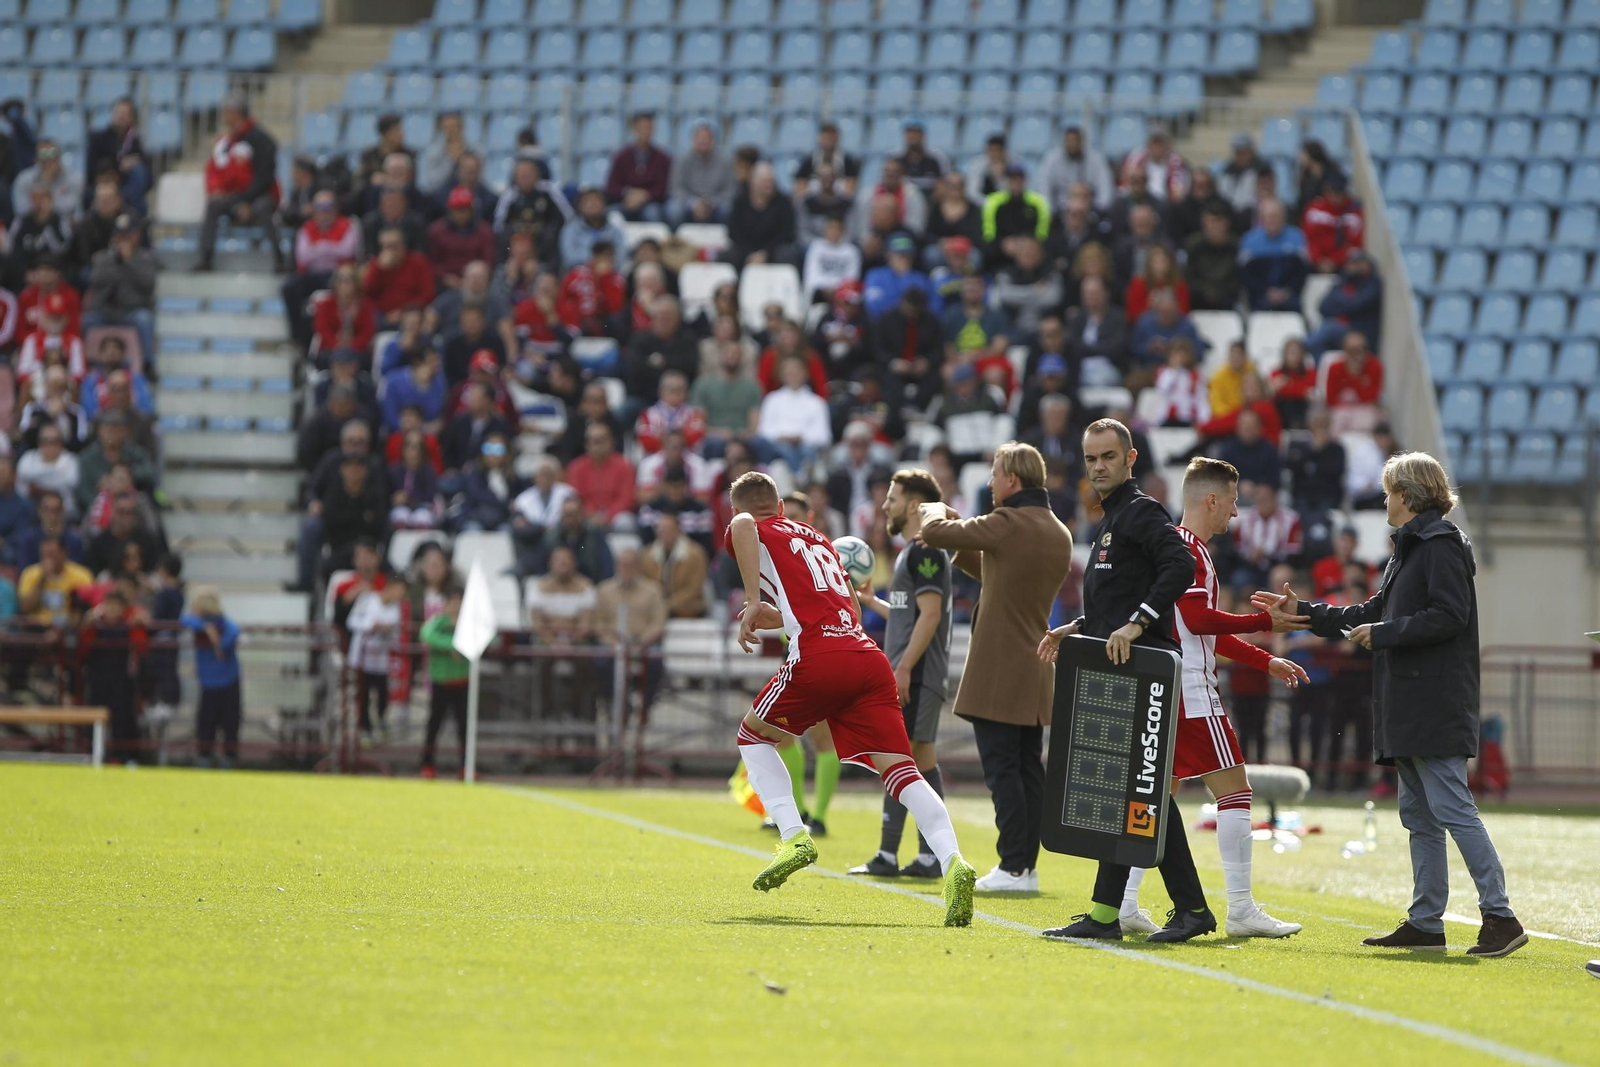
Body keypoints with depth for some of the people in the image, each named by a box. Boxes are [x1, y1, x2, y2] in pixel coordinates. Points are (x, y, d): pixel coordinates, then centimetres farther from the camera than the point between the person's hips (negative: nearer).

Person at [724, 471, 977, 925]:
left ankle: (794, 836, 3)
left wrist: (753, 602, -9)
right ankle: (952, 861, -26)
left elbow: (742, 527, -12)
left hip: (818, 657, -5)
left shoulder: (759, 533, 15)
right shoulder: (819, 539, 33)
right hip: (870, 657, 5)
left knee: (753, 736, 19)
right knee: (898, 767, -5)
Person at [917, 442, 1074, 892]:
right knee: (1029, 768, 9)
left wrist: (936, 512, 11)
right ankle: (1027, 865, 11)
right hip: (1036, 671, 8)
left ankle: (1014, 867, -9)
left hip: (998, 670, -8)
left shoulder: (1007, 525, -14)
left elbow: (934, 532, -11)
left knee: (1002, 769, -6)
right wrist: (963, 549, 21)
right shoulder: (1059, 534, 12)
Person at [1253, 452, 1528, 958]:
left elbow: (1449, 616, -19)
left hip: (1436, 704, -11)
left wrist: (1383, 634, -14)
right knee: (1418, 814, 9)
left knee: (1451, 807, -14)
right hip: (1409, 708, 11)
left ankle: (1500, 917, -16)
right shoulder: (1408, 550, 23)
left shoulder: (1442, 545, -8)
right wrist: (1301, 612, 28)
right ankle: (1425, 922, 10)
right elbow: (1369, 615, 28)